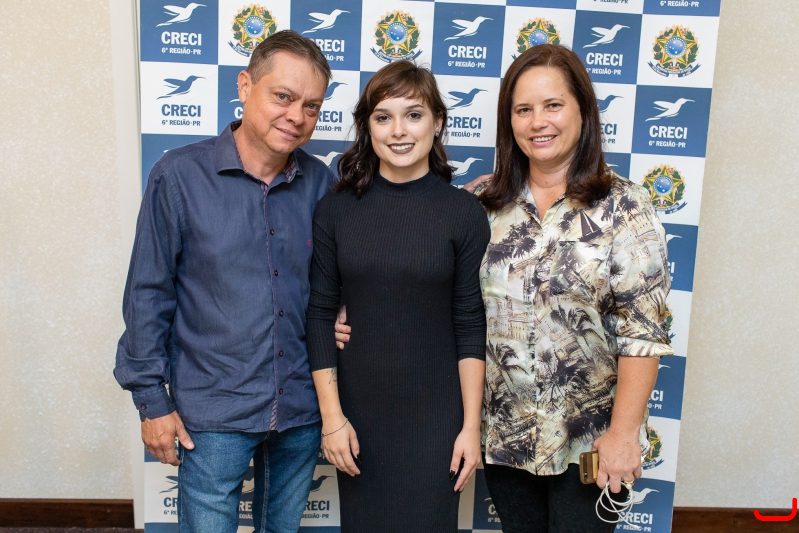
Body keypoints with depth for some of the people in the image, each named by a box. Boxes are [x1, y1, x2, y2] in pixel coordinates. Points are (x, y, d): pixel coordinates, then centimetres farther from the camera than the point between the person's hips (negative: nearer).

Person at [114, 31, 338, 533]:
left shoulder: (322, 184, -2)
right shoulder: (179, 175, -11)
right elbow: (148, 293, -6)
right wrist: (151, 398, -4)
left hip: (303, 407, 3)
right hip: (213, 412, -3)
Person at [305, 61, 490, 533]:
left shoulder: (465, 212, -7)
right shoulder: (336, 210, -4)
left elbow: (471, 325, -5)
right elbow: (320, 316, -1)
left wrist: (471, 426, -5)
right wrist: (332, 416, -4)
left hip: (435, 415, -1)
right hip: (358, 409, 2)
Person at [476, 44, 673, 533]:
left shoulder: (624, 207, -8)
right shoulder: (489, 204, 1)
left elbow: (642, 331, -11)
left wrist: (623, 433, -14)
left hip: (590, 439, -3)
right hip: (503, 434, 3)